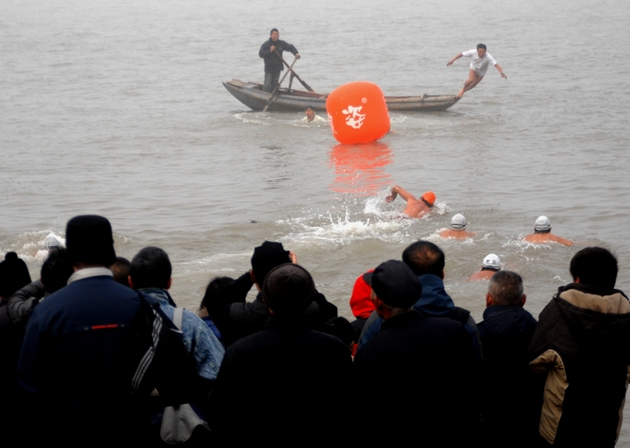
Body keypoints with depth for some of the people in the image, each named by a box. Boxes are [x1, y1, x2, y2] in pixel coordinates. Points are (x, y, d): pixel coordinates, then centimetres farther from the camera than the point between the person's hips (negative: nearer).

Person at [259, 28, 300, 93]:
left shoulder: (281, 44, 3)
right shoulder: (266, 45, -9)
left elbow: (290, 47, 4)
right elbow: (261, 54, -17)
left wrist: (296, 53, -14)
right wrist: (269, 51, -28)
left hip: (277, 68, 4)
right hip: (269, 69, -4)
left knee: (274, 85, 11)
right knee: (267, 85, -10)